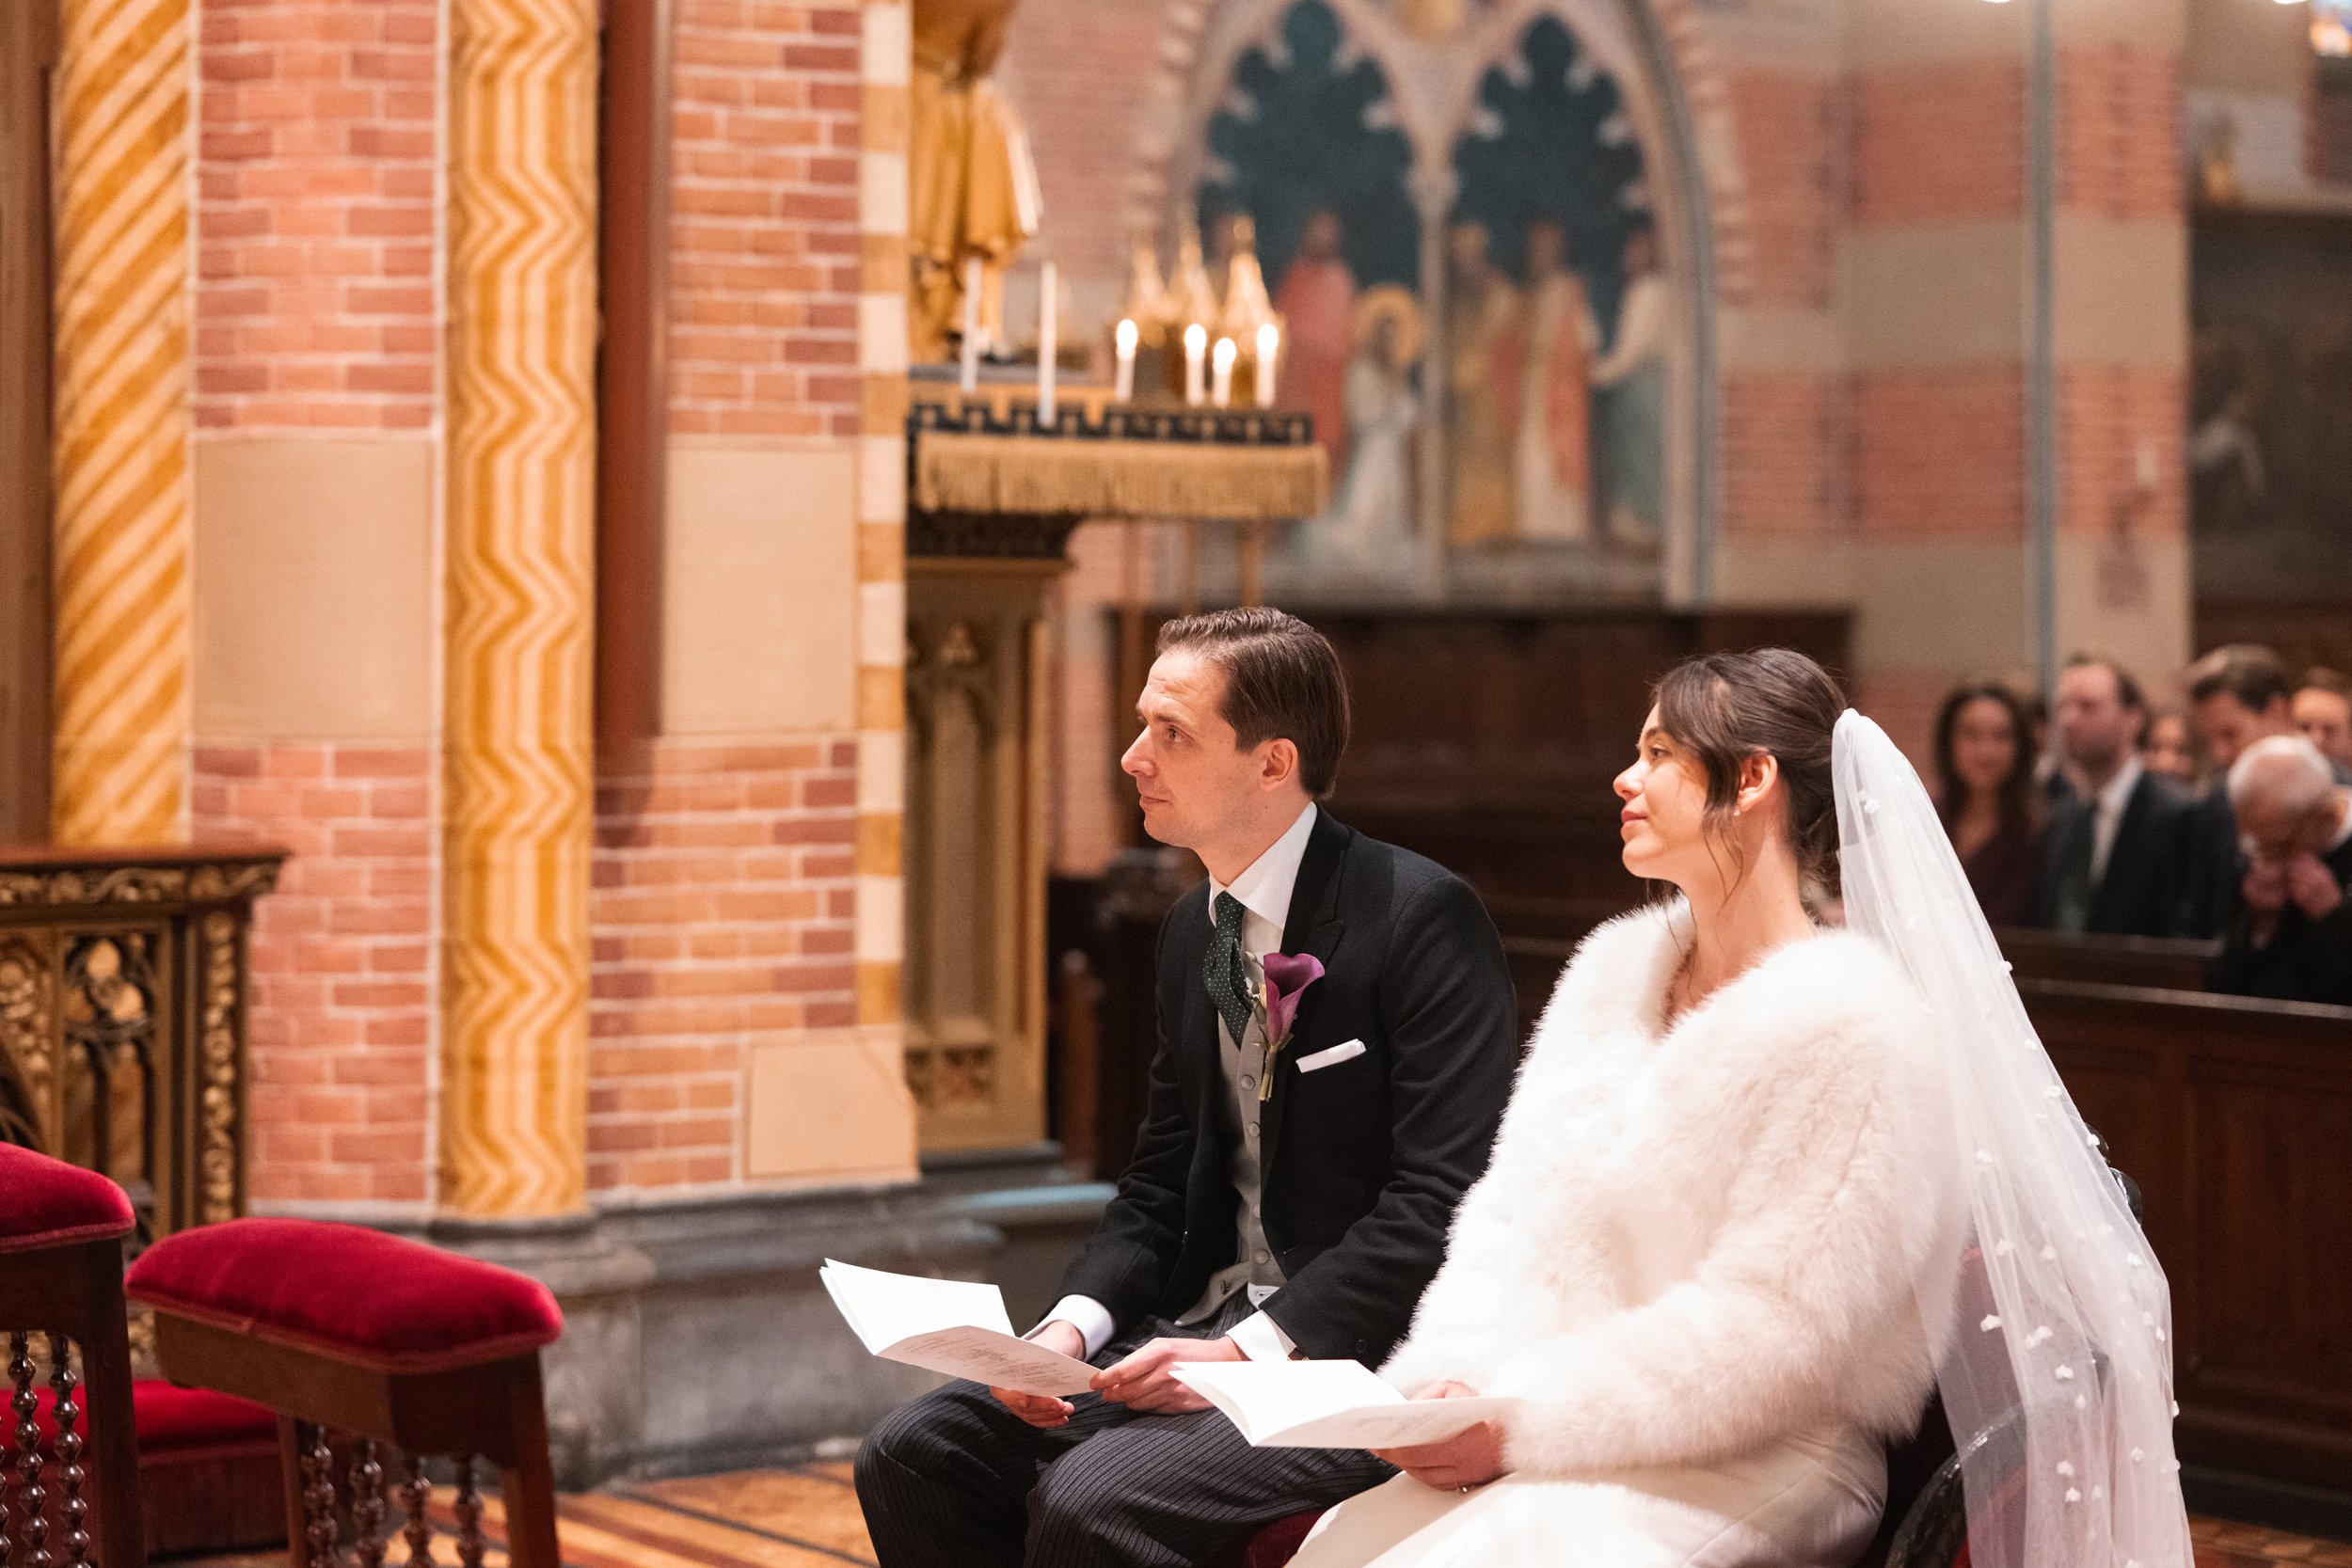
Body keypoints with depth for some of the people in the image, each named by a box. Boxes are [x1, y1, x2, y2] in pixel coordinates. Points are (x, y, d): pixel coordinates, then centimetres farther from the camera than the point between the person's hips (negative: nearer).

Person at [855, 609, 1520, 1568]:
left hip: (1363, 1353, -8)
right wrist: (1074, 1325, -4)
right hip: (1210, 1325, 8)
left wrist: (1250, 1349, -22)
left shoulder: (1423, 918, -13)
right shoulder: (1192, 932, 13)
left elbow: (1442, 1199, -18)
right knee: (913, 1458, -6)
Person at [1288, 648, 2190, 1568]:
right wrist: (1447, 1384, -7)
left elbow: (1767, 1327, -16)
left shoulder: (1847, 1025, -12)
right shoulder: (1618, 967, 12)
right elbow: (1507, 1210, 11)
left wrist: (1529, 1425, -17)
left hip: (1759, 1468, -6)